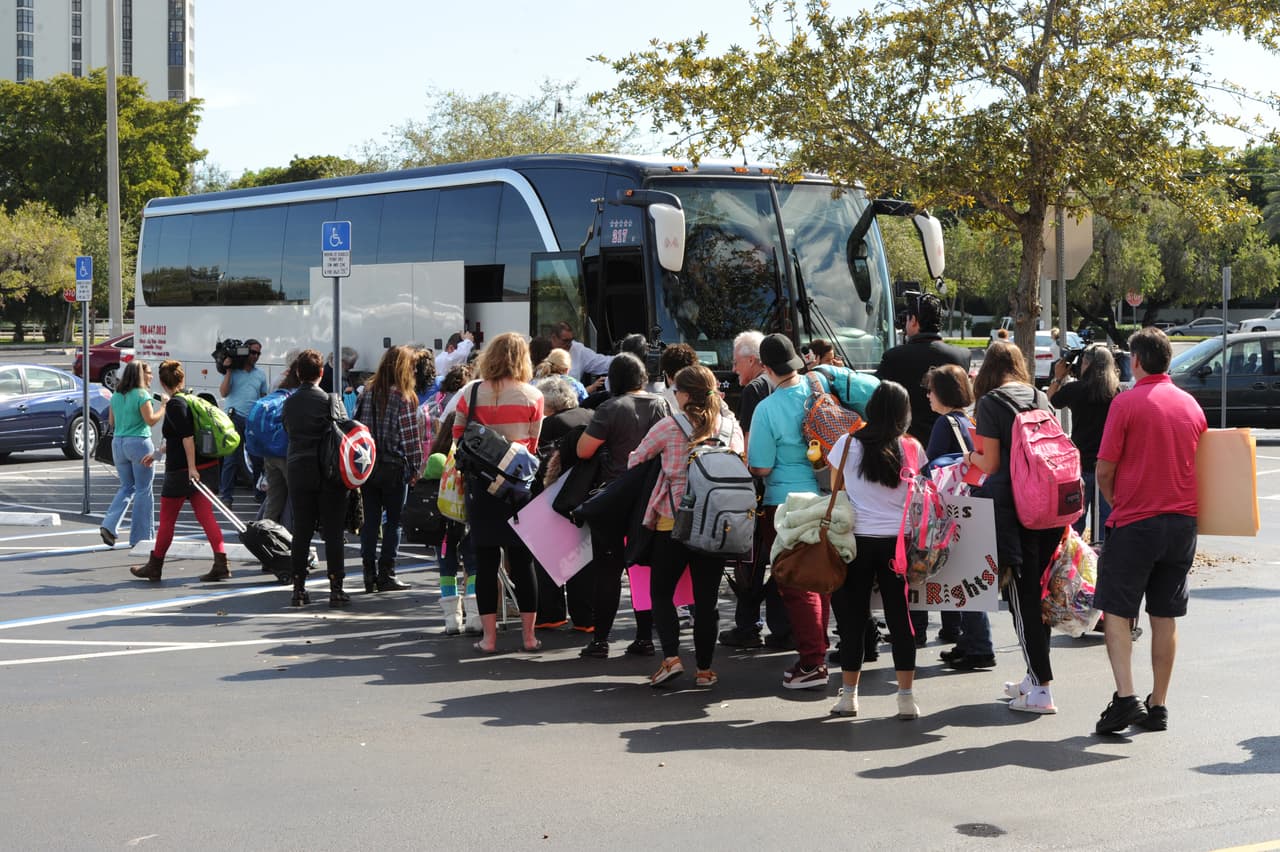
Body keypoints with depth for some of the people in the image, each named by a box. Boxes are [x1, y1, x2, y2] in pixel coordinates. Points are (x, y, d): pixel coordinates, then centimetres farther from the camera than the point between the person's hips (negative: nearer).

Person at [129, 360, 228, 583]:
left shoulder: (174, 404, -12)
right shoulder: (190, 399, 15)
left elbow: (187, 436, -22)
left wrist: (191, 467, -25)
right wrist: (157, 453, 36)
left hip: (181, 470, -8)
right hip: (206, 465, 8)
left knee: (166, 520, 6)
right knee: (205, 516, 3)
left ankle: (154, 567, 17)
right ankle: (221, 563, -9)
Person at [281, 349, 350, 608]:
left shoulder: (289, 403, 3)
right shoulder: (331, 400, -7)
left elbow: (288, 432, 9)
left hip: (297, 471, 3)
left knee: (301, 531, 8)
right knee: (332, 532, 1)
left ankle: (298, 588, 8)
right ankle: (336, 589, -1)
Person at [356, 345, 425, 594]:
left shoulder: (367, 392, 4)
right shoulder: (404, 397, -10)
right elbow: (411, 435, -10)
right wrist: (415, 468, -2)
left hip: (367, 466, 4)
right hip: (394, 468, -4)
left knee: (370, 520, 8)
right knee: (393, 521, 5)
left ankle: (369, 574, 10)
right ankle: (386, 575, 5)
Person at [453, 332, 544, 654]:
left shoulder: (470, 394, -2)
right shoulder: (533, 396, -4)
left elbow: (458, 439, 4)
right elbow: (533, 445, 0)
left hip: (480, 484, 0)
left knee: (485, 561, 5)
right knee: (522, 561, 6)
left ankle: (489, 637, 6)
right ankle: (529, 635, 9)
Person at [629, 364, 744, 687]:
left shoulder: (670, 427, -8)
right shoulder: (732, 427, 3)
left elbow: (636, 460, 3)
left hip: (673, 522, -3)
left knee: (661, 591, 11)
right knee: (707, 597, 9)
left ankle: (671, 657, -4)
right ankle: (704, 668, 12)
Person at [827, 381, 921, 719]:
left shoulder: (848, 444, -6)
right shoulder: (912, 449, -4)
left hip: (857, 539, -1)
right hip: (899, 540, 1)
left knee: (853, 617, 7)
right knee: (900, 617, 5)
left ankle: (849, 695, 12)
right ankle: (906, 697, 7)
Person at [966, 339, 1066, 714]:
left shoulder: (990, 403, -5)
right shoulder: (1041, 398, 12)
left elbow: (992, 463, -8)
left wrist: (972, 457, 13)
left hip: (1015, 506, -6)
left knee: (1021, 595, -2)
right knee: (1039, 591, 15)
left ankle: (1041, 689, -5)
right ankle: (1036, 676, 24)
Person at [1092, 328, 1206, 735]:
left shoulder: (1126, 403, -9)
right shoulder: (1191, 405, 8)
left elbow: (1104, 470, -8)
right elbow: (1199, 464, 14)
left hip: (1136, 522, -5)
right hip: (1183, 522, 5)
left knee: (1116, 611, 1)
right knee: (1165, 617, 9)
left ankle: (1125, 697, -12)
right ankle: (1158, 706, 12)